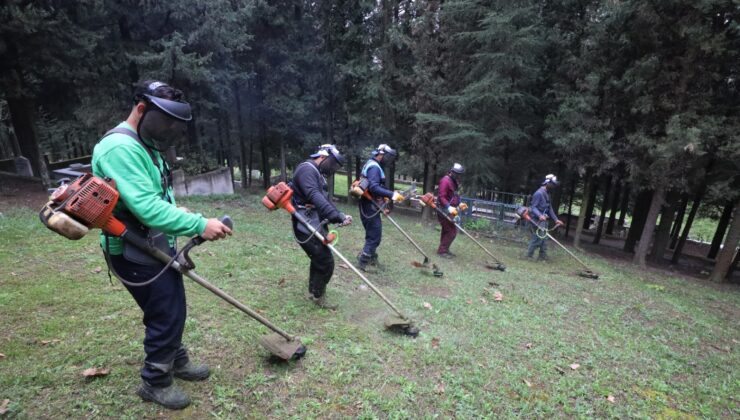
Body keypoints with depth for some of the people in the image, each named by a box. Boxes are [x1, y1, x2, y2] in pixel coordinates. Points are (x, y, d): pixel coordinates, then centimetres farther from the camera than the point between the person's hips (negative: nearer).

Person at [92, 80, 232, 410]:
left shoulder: (145, 146, 11)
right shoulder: (120, 148, -21)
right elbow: (146, 207, -32)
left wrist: (191, 230, 8)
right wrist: (199, 225, -32)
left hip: (157, 246, 9)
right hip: (135, 253, -9)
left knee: (172, 310, 20)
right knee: (166, 314, 2)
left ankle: (176, 361, 40)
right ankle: (155, 382, 24)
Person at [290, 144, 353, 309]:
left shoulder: (318, 174, 18)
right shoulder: (307, 169, -15)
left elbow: (326, 200, 13)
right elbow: (314, 196, -31)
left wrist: (340, 215, -4)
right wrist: (335, 216, -39)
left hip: (315, 225, 11)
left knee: (319, 260, 23)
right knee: (326, 262, -4)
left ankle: (313, 292, 41)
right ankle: (318, 296, 17)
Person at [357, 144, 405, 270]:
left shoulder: (372, 165, 17)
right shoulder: (374, 167, -17)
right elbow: (373, 187, -30)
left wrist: (385, 197, 15)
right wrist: (391, 194, -33)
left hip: (370, 206, 11)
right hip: (370, 207, -11)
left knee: (372, 235, 21)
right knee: (375, 237, -4)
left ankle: (371, 258, 35)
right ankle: (363, 263, 2)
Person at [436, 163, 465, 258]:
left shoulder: (453, 181, 15)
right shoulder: (445, 181, -16)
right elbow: (441, 197, -23)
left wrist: (459, 204, 13)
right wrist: (449, 207, -31)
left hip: (449, 210, 10)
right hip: (445, 210, -10)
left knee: (447, 230, 15)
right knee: (452, 231, -10)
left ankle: (444, 250, 25)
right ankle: (442, 250, -2)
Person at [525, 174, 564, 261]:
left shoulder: (547, 193, 16)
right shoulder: (539, 193, -13)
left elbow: (550, 208, 21)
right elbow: (533, 207, -17)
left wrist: (556, 219, 18)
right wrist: (540, 215, -33)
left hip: (544, 220, 9)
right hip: (538, 220, -9)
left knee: (544, 239, 10)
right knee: (537, 238, -8)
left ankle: (543, 256, 16)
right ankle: (529, 255, 2)